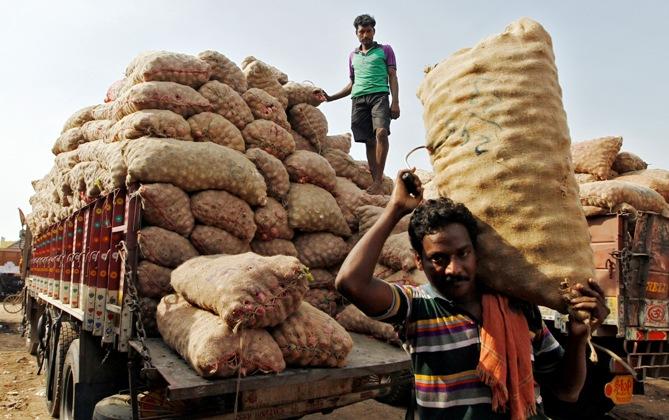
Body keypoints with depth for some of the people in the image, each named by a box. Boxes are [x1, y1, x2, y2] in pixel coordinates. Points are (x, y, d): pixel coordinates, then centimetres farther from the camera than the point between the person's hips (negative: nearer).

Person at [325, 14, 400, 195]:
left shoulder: (385, 50, 18)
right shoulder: (353, 56, 27)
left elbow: (392, 77, 8)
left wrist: (395, 102, -6)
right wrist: (330, 98, 22)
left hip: (379, 96, -3)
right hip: (358, 99, 4)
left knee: (381, 132, -26)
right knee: (369, 141, -5)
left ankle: (379, 180, -29)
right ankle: (376, 182, -9)